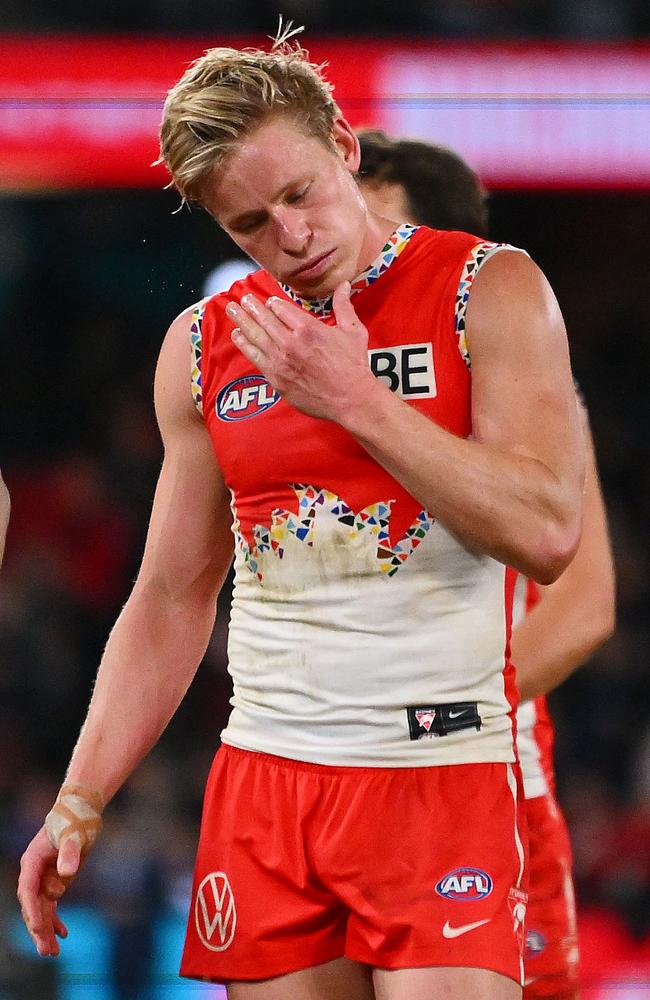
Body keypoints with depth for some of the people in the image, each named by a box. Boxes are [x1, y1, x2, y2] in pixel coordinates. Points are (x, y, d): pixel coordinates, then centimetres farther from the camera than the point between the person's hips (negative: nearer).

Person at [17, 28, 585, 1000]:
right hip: (263, 777, 4)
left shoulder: (489, 291, -1)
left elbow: (546, 536, -12)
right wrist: (80, 800, 9)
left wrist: (358, 402, -14)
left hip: (441, 774, -4)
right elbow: (171, 602, 16)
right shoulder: (204, 345, 11)